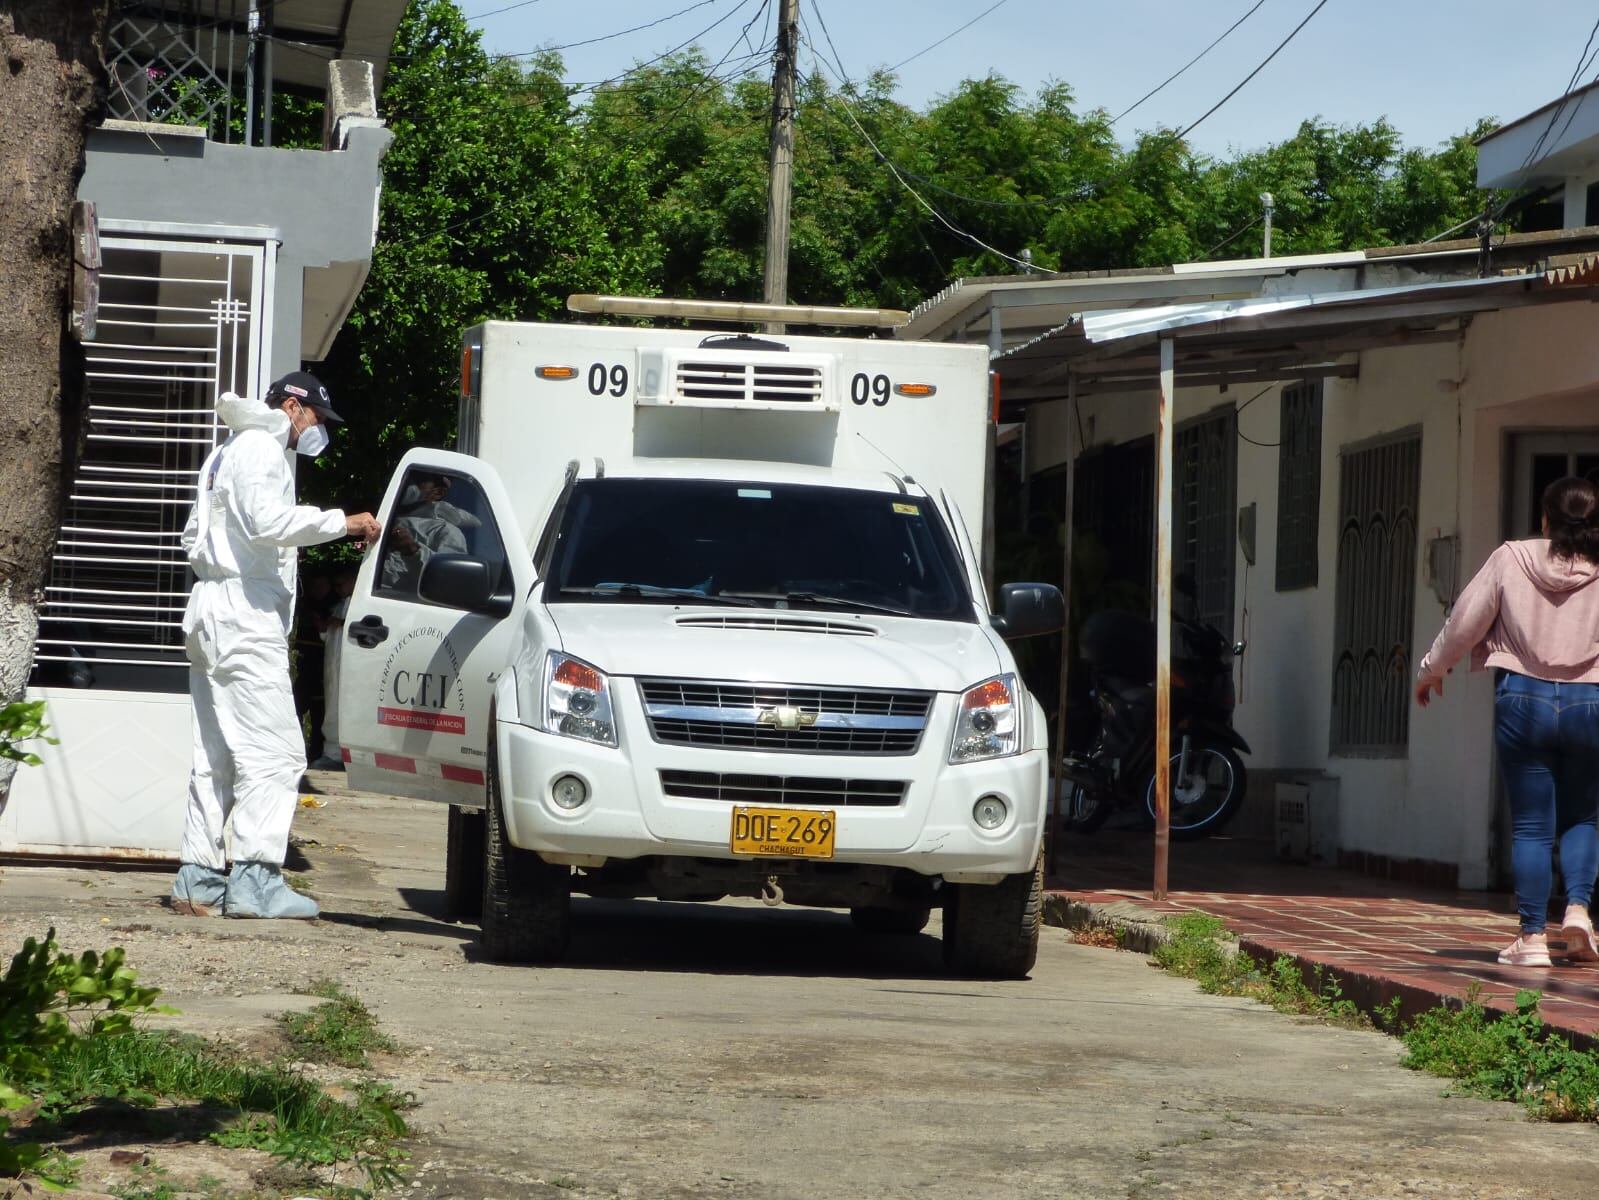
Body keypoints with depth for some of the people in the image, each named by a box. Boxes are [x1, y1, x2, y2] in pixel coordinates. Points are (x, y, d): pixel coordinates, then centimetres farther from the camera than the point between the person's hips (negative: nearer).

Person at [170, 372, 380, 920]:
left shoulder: (227, 453, 26)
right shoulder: (260, 448, -7)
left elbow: (194, 535, 29)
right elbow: (268, 520, -23)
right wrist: (343, 523, -19)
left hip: (212, 614, 11)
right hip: (246, 614, -11)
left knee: (216, 757, 10)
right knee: (273, 751, -14)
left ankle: (199, 879, 9)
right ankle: (254, 879, -20)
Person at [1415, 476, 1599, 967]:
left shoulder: (1511, 559, -3)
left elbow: (1464, 622, 2)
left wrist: (1431, 668, 17)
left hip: (1523, 699, 0)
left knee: (1531, 825, 5)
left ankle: (1533, 937, 3)